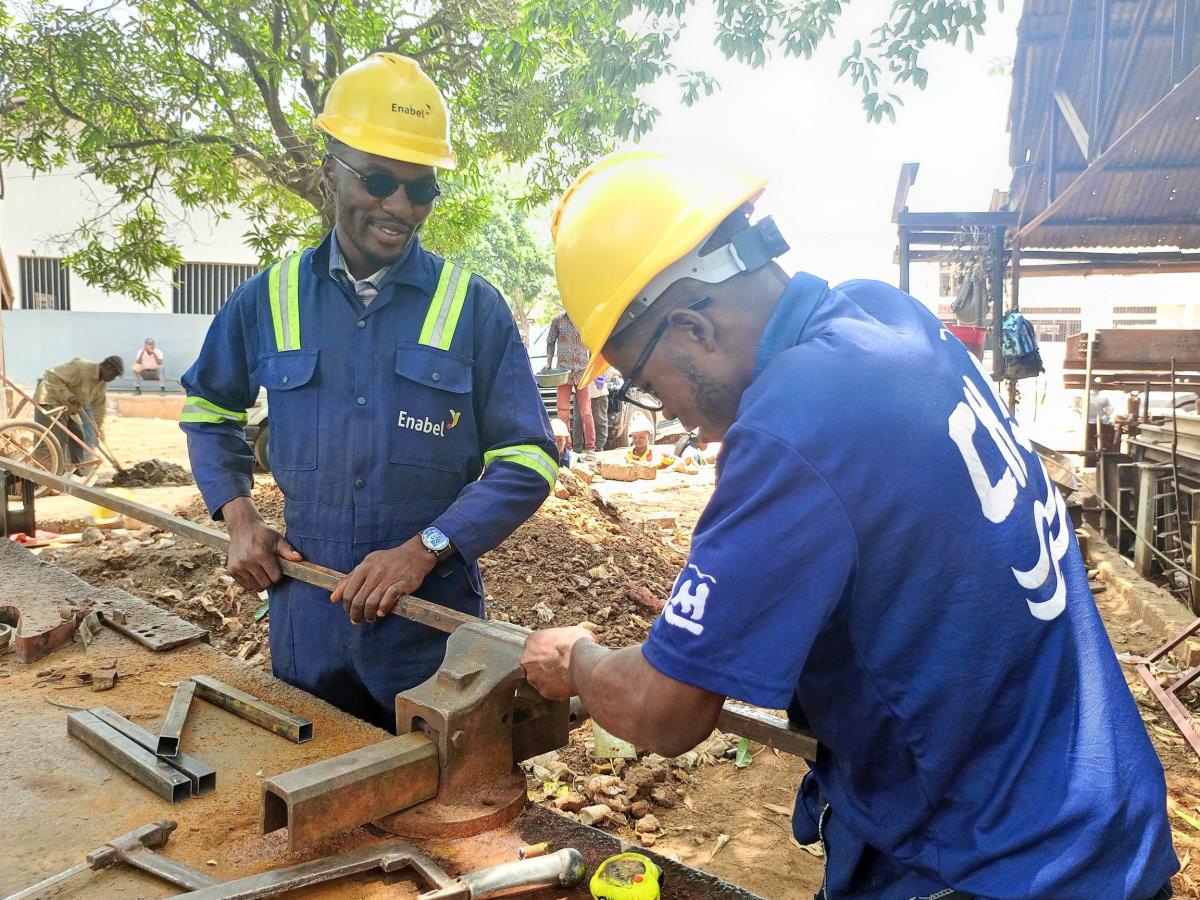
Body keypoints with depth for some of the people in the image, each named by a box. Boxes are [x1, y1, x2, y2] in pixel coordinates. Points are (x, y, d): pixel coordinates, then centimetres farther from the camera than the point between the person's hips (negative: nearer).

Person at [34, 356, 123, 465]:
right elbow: (51, 376, -29)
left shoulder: (102, 383, 0)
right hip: (51, 400, -9)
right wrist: (68, 395, -37)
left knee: (78, 436, 9)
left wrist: (98, 430, 3)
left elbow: (99, 406, 6)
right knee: (58, 439, -16)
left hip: (67, 407, 9)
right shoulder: (80, 368, -28)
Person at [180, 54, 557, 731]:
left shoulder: (474, 307, -7)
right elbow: (211, 410, 18)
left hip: (435, 622, -2)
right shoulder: (270, 299, 2)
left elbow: (527, 462, -8)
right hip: (307, 618, 3)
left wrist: (424, 549, -20)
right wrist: (239, 515, 3)